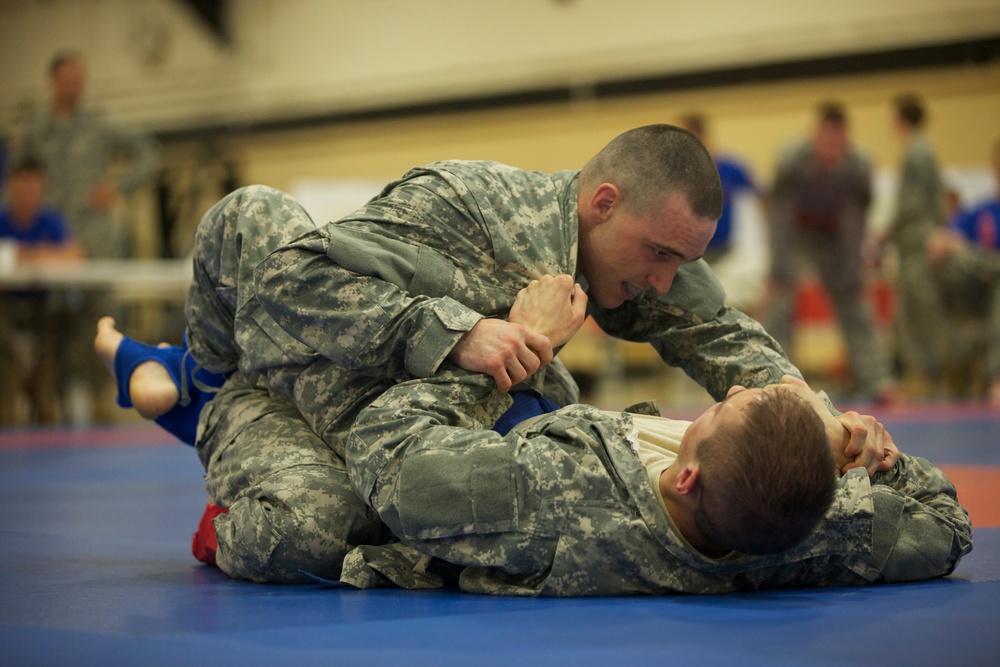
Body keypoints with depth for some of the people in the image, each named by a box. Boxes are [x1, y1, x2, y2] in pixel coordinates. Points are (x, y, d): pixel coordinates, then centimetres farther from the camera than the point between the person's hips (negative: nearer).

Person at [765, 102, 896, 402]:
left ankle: (876, 381, -2)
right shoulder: (793, 163, -28)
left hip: (834, 238, 2)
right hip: (796, 235, -2)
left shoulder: (858, 168, -23)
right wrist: (779, 271, -29)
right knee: (781, 301, -17)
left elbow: (855, 223, -17)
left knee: (854, 304, -2)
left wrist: (853, 273, -17)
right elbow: (781, 218, -26)